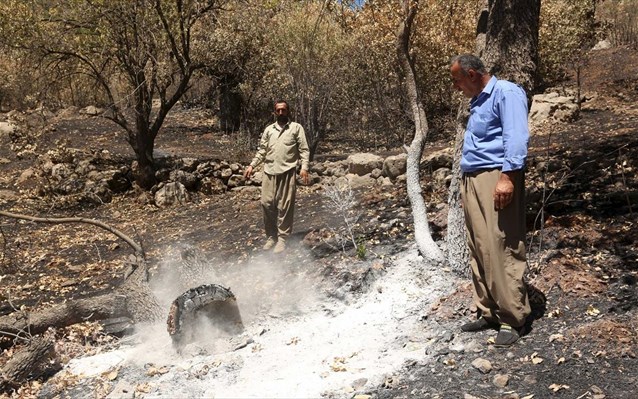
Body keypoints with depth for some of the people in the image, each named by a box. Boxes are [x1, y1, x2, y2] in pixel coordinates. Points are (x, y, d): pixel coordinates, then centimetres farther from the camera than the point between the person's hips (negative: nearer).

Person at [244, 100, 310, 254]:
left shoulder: (296, 128, 5)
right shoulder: (269, 129, 17)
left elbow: (304, 149, 0)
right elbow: (262, 151, 19)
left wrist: (304, 167, -13)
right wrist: (252, 166, 9)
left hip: (287, 172, -4)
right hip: (269, 172, 4)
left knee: (284, 207, -2)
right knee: (267, 204, 3)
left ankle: (282, 238, 7)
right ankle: (271, 236, 17)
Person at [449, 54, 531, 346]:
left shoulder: (506, 93, -4)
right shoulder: (478, 102, 24)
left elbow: (516, 138, -16)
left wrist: (507, 176, -25)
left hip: (496, 178, -9)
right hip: (472, 180, 10)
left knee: (501, 251, -9)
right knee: (478, 251, 9)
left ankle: (512, 318, -1)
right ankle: (489, 313, 17)